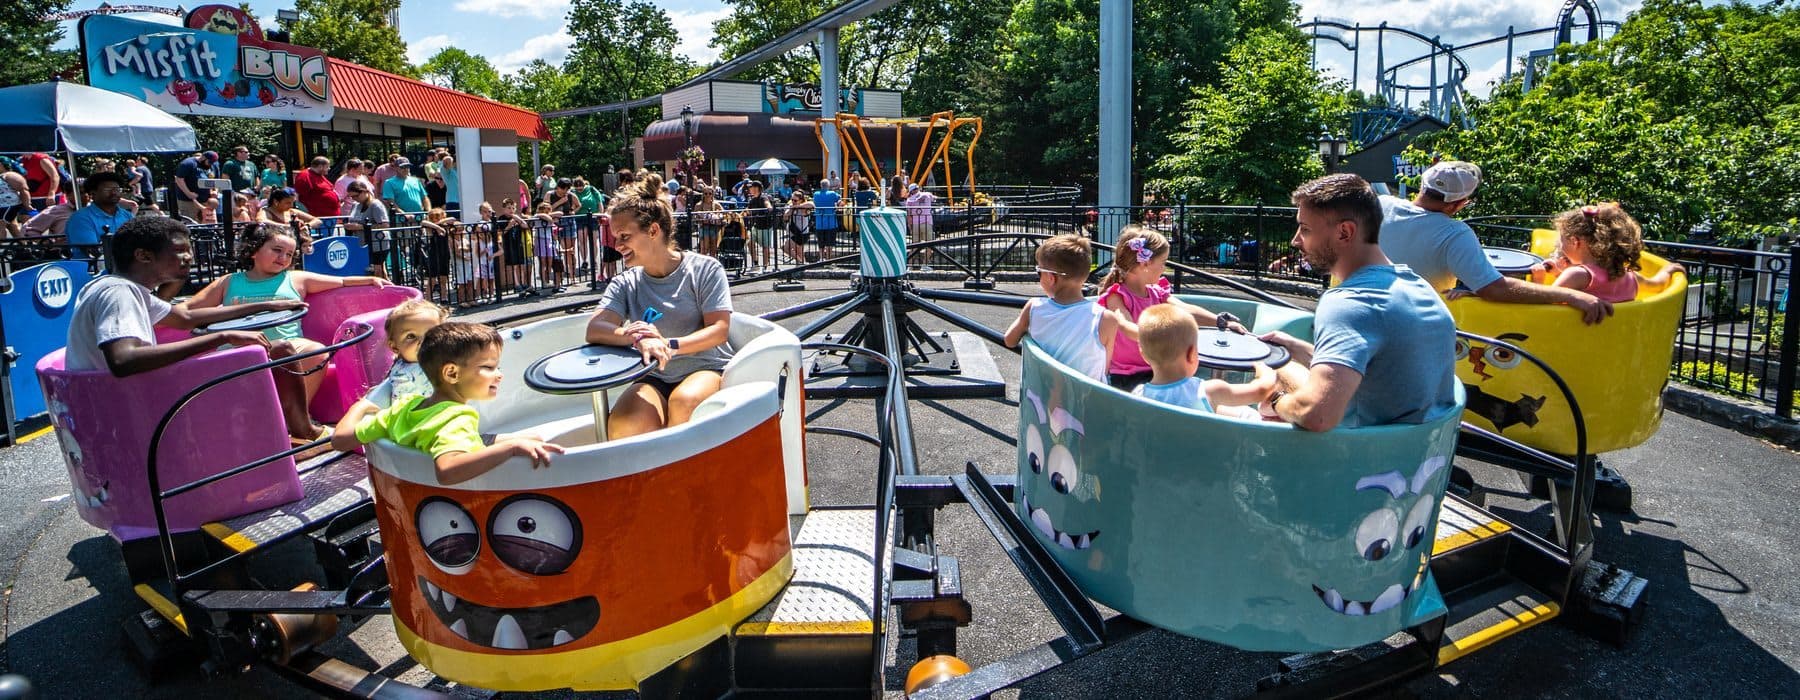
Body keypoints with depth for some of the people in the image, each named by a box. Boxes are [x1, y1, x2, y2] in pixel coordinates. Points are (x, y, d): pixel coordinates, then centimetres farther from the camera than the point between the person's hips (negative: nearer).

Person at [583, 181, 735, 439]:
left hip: (707, 368, -2)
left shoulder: (704, 269, -1)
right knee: (622, 424, -30)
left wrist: (669, 346, -25)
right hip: (655, 379, 2)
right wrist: (635, 338, -28)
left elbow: (719, 330, -9)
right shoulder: (625, 284, 8)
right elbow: (594, 330, -7)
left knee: (684, 400, -36)